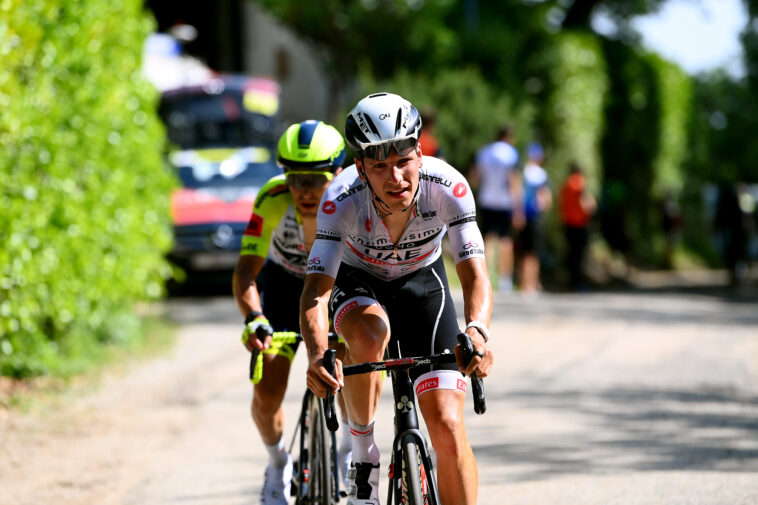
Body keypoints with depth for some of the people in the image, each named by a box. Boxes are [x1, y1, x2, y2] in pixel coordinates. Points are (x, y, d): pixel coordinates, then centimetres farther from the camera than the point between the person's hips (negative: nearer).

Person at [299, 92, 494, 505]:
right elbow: (316, 290, -38)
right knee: (369, 335, -38)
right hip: (358, 283, -1)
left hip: (422, 281, 1)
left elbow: (475, 276, -35)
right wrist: (317, 355, -58)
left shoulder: (448, 187, -31)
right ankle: (362, 452, -15)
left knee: (448, 430, -12)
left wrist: (476, 332, -56)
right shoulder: (342, 201, -33)